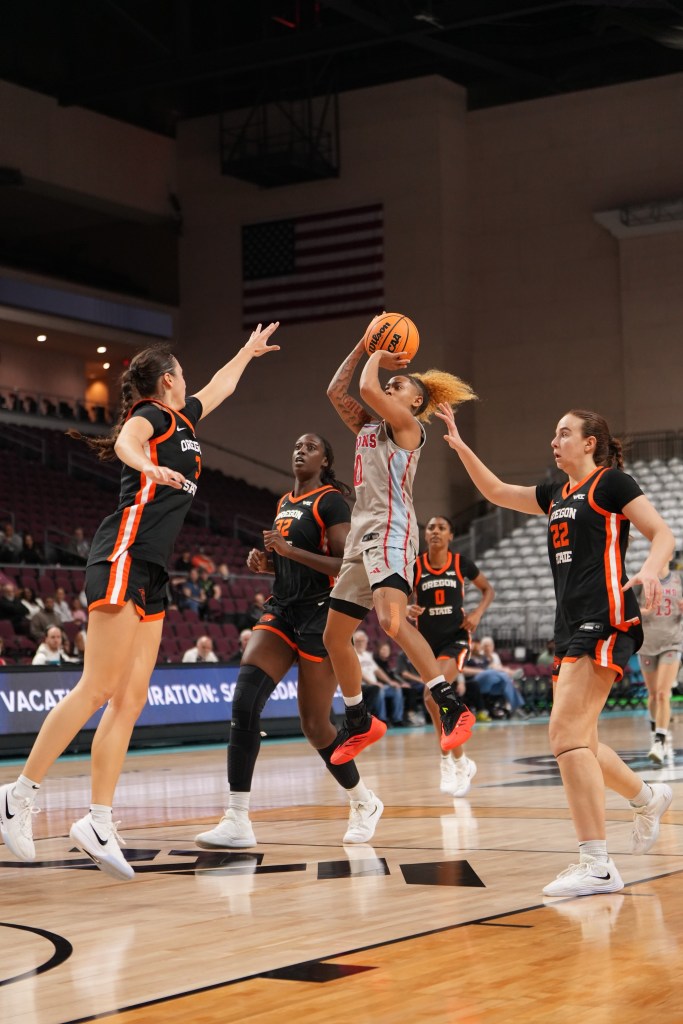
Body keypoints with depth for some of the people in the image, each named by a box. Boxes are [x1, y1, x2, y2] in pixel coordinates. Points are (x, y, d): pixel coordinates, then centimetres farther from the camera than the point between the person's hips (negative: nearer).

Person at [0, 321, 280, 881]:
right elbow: (126, 439, -24)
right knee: (97, 690, -15)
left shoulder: (182, 419, 26)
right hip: (125, 555, -9)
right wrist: (147, 464, -45)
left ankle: (99, 822, -3)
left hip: (151, 572, 9)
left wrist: (248, 351, 59)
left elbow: (218, 388, 45)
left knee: (131, 700, 0)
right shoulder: (153, 414, 0)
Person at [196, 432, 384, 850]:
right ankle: (238, 822, -17)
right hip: (282, 611, 7)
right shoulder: (284, 503, 18)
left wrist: (289, 550, -21)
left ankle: (365, 803, 27)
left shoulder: (331, 501, -6)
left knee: (315, 724, 0)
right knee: (244, 701, -15)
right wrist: (267, 562, 8)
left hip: (321, 616, -7)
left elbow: (347, 565, -15)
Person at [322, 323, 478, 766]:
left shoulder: (407, 425, -3)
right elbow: (336, 391, 21)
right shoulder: (368, 425, 21)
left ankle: (454, 706, -34)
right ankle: (360, 723, 26)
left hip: (391, 532, -9)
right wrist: (364, 348, 17)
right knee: (335, 635, 12)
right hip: (364, 533, 9)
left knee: (391, 619, -31)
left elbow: (367, 388, -16)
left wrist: (378, 357, 3)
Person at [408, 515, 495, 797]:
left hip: (455, 638, -3)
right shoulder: (415, 567, -2)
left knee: (433, 695, -24)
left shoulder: (461, 563, -4)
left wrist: (478, 612, -8)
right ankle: (461, 762, 27)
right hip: (427, 642, 3)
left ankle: (449, 762, -12)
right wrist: (408, 610, -19)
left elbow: (488, 589, 10)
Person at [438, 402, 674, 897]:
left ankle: (598, 865, -20)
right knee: (580, 743, 10)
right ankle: (648, 797, 35)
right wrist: (460, 445, 19)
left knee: (566, 732, -19)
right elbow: (496, 491, 28)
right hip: (572, 625, 8)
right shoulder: (557, 494, 21)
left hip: (606, 620, -8)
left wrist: (650, 570, -26)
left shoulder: (612, 482, -1)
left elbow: (662, 532, -6)